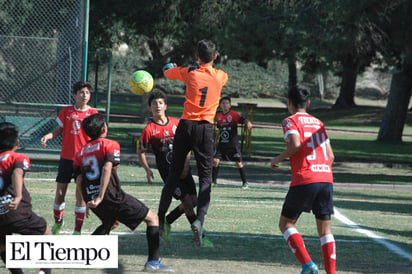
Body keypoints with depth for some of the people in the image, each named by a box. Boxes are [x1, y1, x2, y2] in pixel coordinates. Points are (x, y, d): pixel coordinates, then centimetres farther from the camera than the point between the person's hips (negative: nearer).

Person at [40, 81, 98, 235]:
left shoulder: (93, 113, 0)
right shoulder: (67, 111, 4)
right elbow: (59, 131, 11)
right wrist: (47, 136, -8)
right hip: (66, 157, 2)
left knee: (80, 194, -3)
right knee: (60, 192, 5)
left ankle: (77, 231, 4)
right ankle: (58, 222, 29)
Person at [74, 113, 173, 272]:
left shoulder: (81, 152, 17)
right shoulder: (110, 145, -1)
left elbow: (79, 179, 8)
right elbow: (107, 168, -17)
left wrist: (87, 201, 16)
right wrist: (100, 198, -23)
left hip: (90, 197, 7)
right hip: (111, 195, -7)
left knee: (108, 223, 37)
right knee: (152, 218, 4)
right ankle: (153, 261, -8)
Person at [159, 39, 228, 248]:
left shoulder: (190, 72, 0)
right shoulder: (220, 76, 3)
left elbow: (168, 72, 19)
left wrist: (170, 66, 43)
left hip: (186, 125, 1)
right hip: (206, 128, -1)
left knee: (174, 173, 11)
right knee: (205, 177, -2)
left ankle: (160, 219, 17)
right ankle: (199, 220, -22)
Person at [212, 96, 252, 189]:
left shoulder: (234, 114, -6)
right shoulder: (219, 116, 10)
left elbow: (243, 119, -21)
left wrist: (248, 123, -42)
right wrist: (216, 140, 20)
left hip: (233, 143, -4)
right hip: (222, 143, 4)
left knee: (239, 162, -3)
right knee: (215, 160, -4)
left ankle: (244, 182, 8)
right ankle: (213, 180, 9)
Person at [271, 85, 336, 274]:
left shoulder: (290, 121, 3)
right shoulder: (318, 123, 21)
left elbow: (296, 145, -16)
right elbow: (331, 155, 18)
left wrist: (277, 160, -1)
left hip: (304, 180, -5)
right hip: (326, 179, 5)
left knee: (286, 224, 5)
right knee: (325, 229, 10)